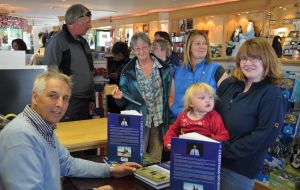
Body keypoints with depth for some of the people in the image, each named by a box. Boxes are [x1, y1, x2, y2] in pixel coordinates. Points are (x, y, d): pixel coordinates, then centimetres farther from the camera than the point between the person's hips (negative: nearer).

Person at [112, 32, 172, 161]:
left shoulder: (164, 67, 1)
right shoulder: (128, 71, 0)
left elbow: (169, 92, 7)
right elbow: (123, 102, 4)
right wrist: (119, 97, -18)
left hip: (159, 120, 1)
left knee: (156, 159, 11)